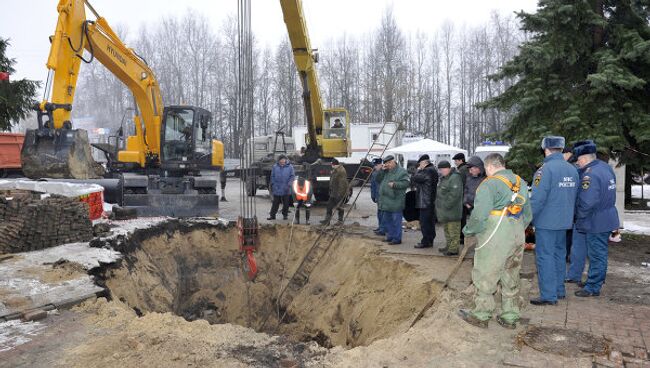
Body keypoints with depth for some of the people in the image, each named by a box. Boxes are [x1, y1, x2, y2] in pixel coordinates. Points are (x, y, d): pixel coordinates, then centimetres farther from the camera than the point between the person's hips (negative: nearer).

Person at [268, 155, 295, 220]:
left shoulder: (290, 167, -2)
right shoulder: (275, 167, 3)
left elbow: (292, 176, 0)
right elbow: (272, 176, 9)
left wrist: (289, 184, -10)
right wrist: (272, 185, 3)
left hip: (286, 190, -1)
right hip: (277, 189, 1)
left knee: (286, 203, 8)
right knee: (275, 203, 5)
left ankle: (285, 214, 21)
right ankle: (272, 215, 12)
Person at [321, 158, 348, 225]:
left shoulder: (341, 171, -18)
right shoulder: (334, 170, 14)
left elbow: (342, 183, -23)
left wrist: (340, 193, -25)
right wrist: (330, 191, 24)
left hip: (339, 193, -10)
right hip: (333, 193, 10)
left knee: (339, 207, 0)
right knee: (329, 205, 9)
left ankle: (340, 221, 11)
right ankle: (327, 220, 14)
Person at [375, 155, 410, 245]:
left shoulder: (401, 171, -8)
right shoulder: (385, 172, 15)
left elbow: (406, 183, -17)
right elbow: (378, 180, 10)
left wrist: (395, 184, -27)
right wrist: (382, 170, -2)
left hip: (395, 202, -8)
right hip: (385, 202, 8)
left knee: (396, 221, -1)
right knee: (386, 220, 16)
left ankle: (397, 238, 7)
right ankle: (390, 236, 28)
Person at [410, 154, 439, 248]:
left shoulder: (428, 171, -18)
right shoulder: (432, 170, 15)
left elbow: (415, 179, -20)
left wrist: (418, 170, -5)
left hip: (426, 202, -11)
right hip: (431, 201, 11)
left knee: (424, 222, -5)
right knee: (430, 222, 15)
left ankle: (426, 242, -2)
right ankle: (430, 240, 23)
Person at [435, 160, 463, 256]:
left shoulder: (455, 178, -18)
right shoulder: (443, 178, 14)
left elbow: (454, 194, -25)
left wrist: (447, 205, -22)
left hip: (452, 210, -11)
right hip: (444, 210, 11)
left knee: (453, 230, -4)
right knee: (447, 229, 19)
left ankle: (454, 249, 1)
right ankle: (449, 246, 30)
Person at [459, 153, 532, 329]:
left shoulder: (489, 184, -13)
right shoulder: (521, 183, 10)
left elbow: (479, 215, -20)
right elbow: (528, 214, 15)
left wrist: (468, 230, -4)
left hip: (495, 239, -8)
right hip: (517, 238, 8)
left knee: (485, 278, 5)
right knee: (511, 278, 16)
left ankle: (481, 315, 15)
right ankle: (510, 317, 25)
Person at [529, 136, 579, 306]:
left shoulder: (545, 169, -17)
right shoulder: (572, 170, 6)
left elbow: (537, 198, -21)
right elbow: (574, 196, 13)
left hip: (546, 222, -8)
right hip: (564, 221, 8)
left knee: (545, 257, -2)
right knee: (559, 255, 18)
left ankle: (548, 295, 1)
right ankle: (559, 290, 28)